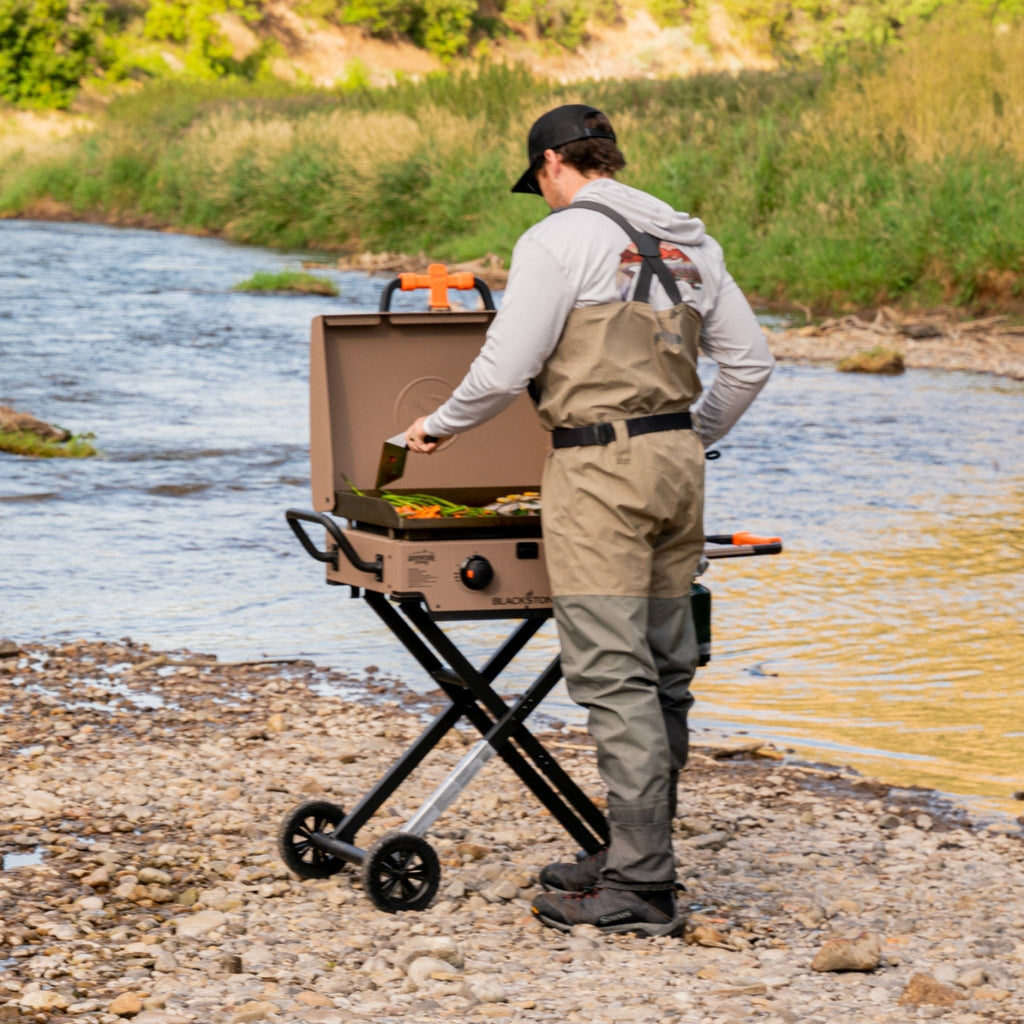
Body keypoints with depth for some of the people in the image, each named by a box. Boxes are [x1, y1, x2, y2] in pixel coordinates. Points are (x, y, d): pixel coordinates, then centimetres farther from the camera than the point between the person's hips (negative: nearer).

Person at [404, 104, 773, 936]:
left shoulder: (559, 239, -6)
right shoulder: (686, 240, 15)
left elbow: (504, 369, -7)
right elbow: (750, 360, 17)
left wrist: (441, 425, 11)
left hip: (600, 468, -8)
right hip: (676, 463, 8)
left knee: (615, 678, -7)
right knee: (664, 669, 11)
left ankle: (641, 889, -8)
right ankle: (638, 856, 20)